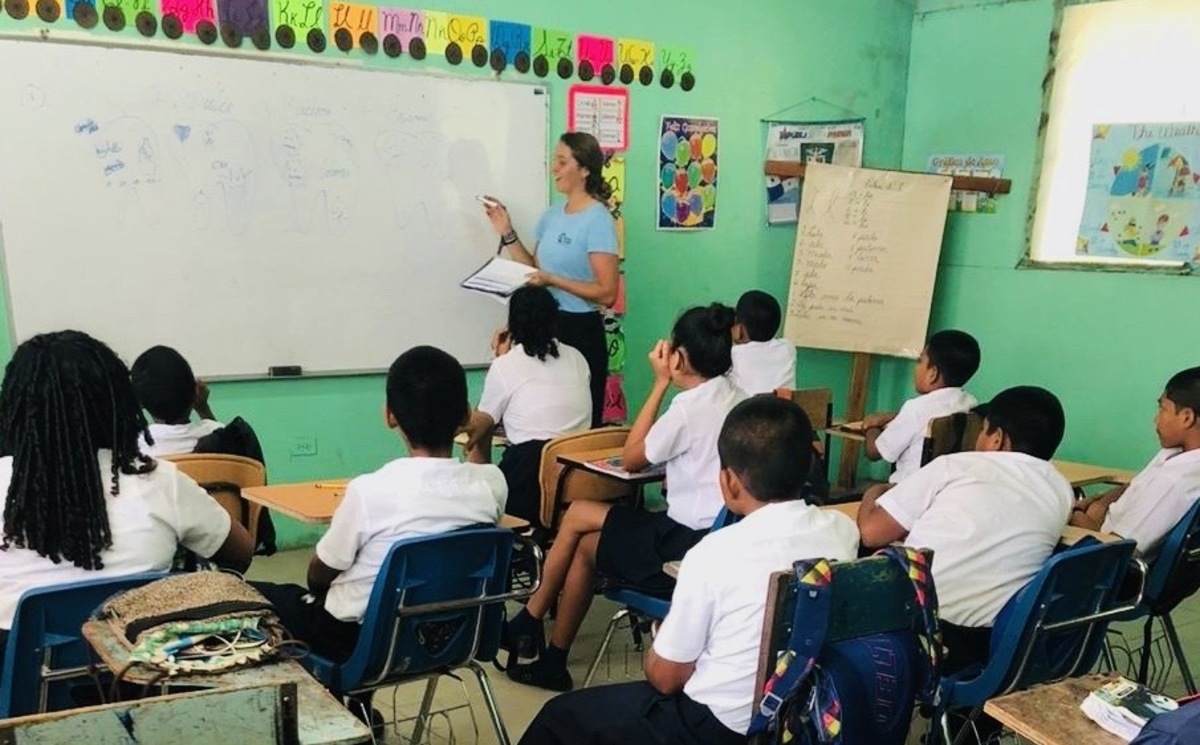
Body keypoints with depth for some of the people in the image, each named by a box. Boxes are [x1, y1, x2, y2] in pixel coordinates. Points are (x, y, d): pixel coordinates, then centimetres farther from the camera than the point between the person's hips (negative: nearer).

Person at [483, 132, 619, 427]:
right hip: (546, 326, 7)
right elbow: (535, 271, 14)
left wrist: (553, 281, -23)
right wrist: (507, 234, 6)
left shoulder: (598, 220, -13)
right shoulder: (552, 215, 9)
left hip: (580, 330, -7)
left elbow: (607, 293, -18)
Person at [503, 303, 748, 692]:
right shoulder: (736, 397, 7)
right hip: (722, 534, 8)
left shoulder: (689, 407, -18)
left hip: (693, 545, -8)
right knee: (579, 514, 14)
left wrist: (661, 383, -5)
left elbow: (631, 458, -4)